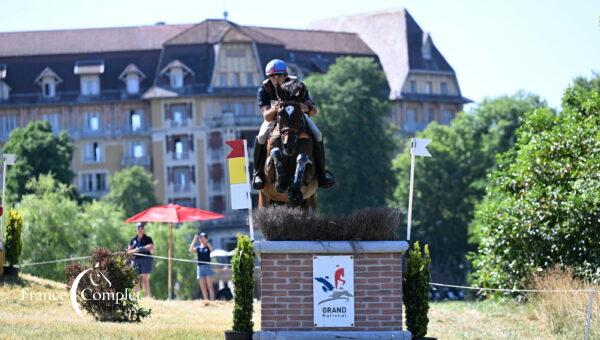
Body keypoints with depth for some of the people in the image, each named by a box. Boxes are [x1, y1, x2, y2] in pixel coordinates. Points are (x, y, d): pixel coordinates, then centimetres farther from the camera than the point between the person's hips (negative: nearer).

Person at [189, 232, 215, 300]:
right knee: (203, 287, 3)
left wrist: (206, 242, -16)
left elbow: (211, 249, -20)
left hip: (207, 266, -4)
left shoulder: (208, 247, 3)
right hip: (200, 267, 4)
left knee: (209, 286, -7)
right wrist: (194, 240, -8)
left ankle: (212, 300, -10)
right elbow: (191, 250, -7)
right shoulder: (198, 248, 10)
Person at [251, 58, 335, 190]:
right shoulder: (264, 90, -25)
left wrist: (306, 108, -53)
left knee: (317, 136, -22)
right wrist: (275, 109, -57)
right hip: (274, 117, -1)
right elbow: (266, 116, -33)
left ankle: (321, 171, -6)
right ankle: (257, 173, -11)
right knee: (261, 137, -30)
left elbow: (314, 111, -28)